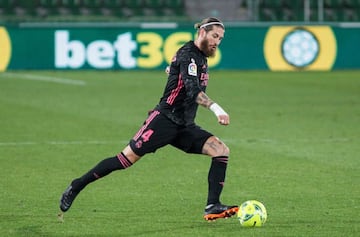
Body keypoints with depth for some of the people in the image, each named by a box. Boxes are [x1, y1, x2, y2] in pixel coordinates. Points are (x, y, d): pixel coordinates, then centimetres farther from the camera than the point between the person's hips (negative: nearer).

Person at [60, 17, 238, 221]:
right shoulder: (187, 54, -14)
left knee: (222, 150, -10)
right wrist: (216, 108, -41)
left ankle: (213, 207, -15)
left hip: (184, 127, 8)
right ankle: (76, 187, 7)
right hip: (165, 119, -8)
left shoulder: (201, 58, 14)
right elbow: (192, 90, -30)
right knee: (127, 159, -9)